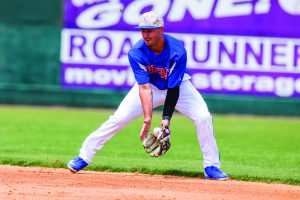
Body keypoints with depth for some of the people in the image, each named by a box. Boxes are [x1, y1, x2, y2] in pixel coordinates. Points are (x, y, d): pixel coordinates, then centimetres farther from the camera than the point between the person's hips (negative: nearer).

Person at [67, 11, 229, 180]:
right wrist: (147, 119, -41)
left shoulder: (177, 51, -31)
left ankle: (211, 167, -5)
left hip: (178, 85, -1)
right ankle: (84, 157, -1)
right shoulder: (136, 53, -27)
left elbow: (173, 88, -30)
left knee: (203, 118, -19)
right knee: (119, 118, -11)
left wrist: (166, 118, -39)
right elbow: (144, 88, -30)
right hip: (150, 86, 1)